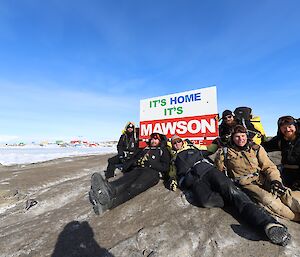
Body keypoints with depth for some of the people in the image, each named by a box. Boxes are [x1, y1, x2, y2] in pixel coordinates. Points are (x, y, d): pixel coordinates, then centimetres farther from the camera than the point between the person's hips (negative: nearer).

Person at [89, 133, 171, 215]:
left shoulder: (163, 151, 20)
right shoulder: (144, 149, 32)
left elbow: (165, 167, 5)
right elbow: (133, 159, 25)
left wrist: (151, 164, -7)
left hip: (151, 171, -4)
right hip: (137, 170, 4)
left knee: (136, 186, -34)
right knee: (125, 180, -31)